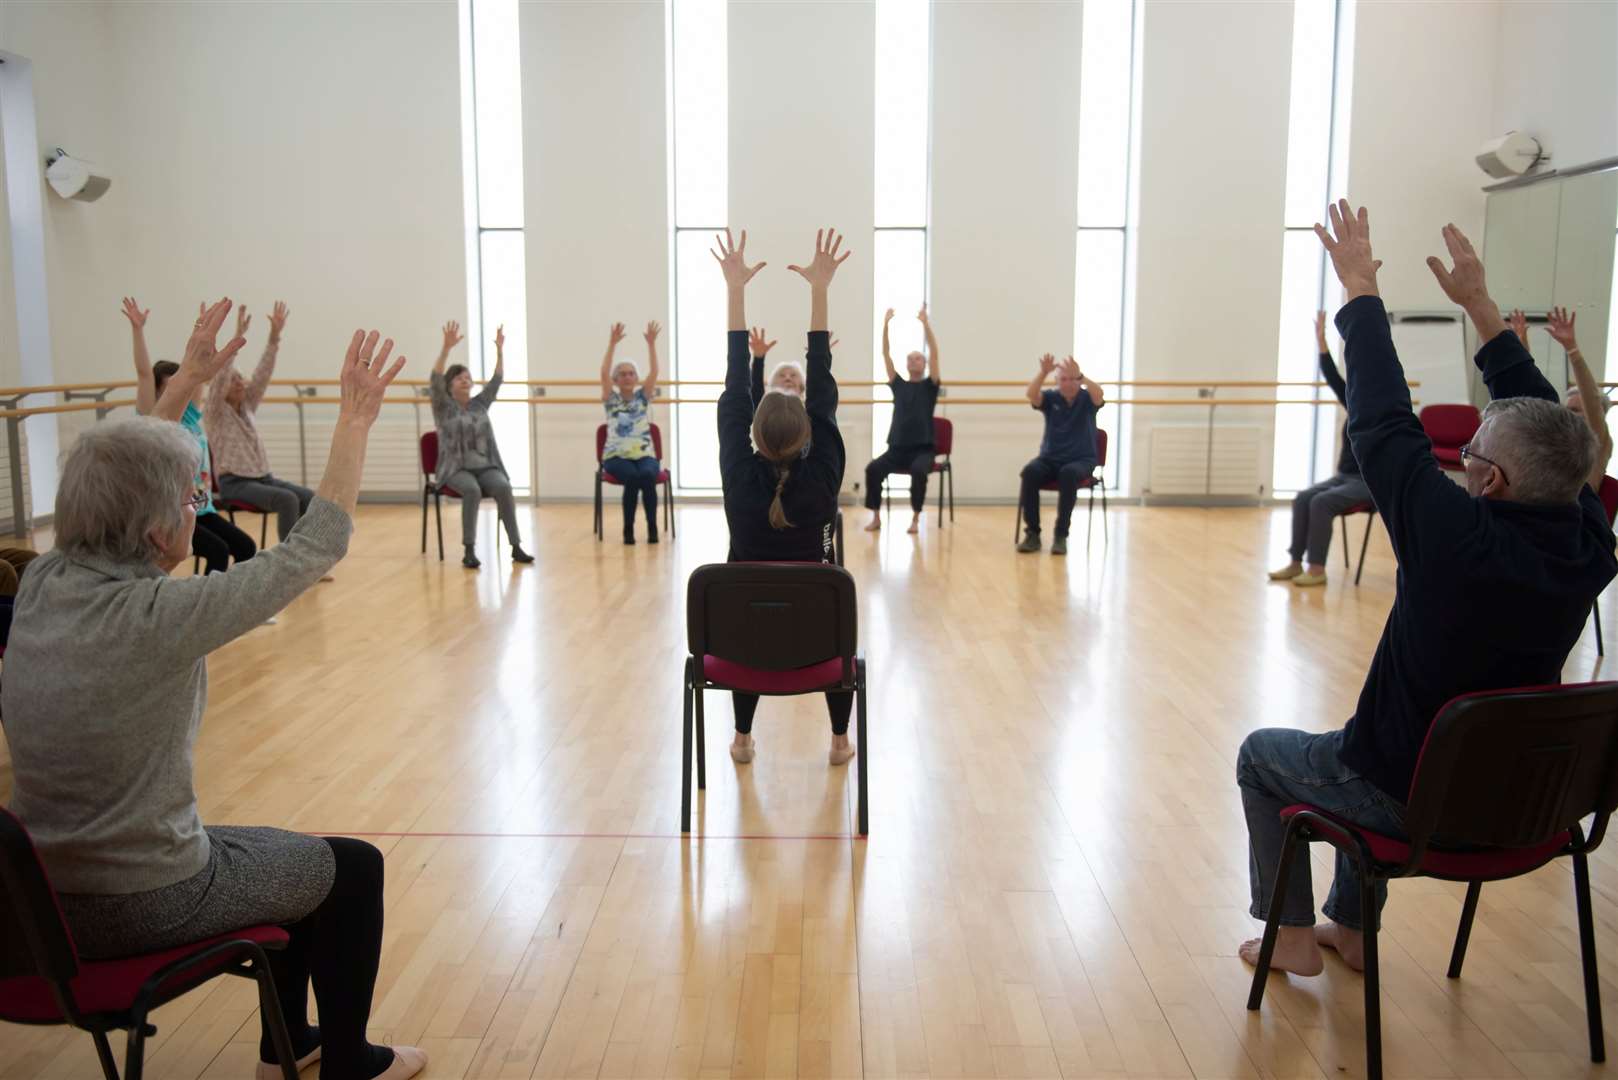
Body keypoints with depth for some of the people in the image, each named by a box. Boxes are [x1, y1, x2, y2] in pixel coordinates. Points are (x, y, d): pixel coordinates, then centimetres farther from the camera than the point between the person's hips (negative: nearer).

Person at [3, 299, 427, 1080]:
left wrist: (186, 381, 15)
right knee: (353, 867, 15)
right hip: (139, 902, -8)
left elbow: (111, 480, 11)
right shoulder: (158, 617, -28)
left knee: (301, 853, 28)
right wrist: (357, 416, -14)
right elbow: (315, 546, -21)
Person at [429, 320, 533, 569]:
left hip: (486, 466, 3)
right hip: (457, 469, -3)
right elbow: (435, 379, -14)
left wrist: (499, 349, -2)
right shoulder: (443, 406, 2)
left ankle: (516, 547, -29)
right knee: (472, 489, -36)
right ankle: (469, 551, -32)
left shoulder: (480, 403, 15)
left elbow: (497, 380, 9)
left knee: (503, 487, -29)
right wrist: (446, 348, -25)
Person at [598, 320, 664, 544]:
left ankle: (652, 527, -24)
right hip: (616, 456, -1)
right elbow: (604, 373, -8)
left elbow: (654, 372, -3)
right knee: (632, 477, -33)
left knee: (647, 475, -33)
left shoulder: (643, 397, 11)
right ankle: (628, 529, -22)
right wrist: (612, 344, -16)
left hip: (644, 454, 1)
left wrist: (651, 344, -14)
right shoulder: (611, 399, 7)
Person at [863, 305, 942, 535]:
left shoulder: (929, 386, 6)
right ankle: (876, 517, -12)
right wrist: (886, 325, 0)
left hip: (922, 449, -3)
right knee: (873, 469, -24)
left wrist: (925, 323, -11)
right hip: (896, 448, 3)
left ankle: (915, 519, -23)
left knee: (919, 470, -35)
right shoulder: (898, 385, 14)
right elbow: (886, 355, 8)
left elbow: (934, 352, -5)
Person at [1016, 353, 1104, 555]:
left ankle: (1061, 535, -30)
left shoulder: (1087, 399, 0)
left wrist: (1080, 376, -42)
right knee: (1030, 471, -31)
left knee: (1068, 474, -38)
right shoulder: (1050, 398, 4)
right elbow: (1031, 394, -18)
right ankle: (1032, 533, -24)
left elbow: (1099, 393, -25)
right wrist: (1043, 373, -36)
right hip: (1050, 458, 2)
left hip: (1082, 460, -2)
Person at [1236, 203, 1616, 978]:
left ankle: (1292, 936, 26)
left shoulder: (1460, 540, -32)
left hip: (1412, 798, -6)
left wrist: (1361, 289, -13)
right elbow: (1543, 424, -1)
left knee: (1260, 754, 20)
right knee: (1378, 746, 36)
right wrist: (1479, 305, 4)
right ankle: (1352, 927, 41)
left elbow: (1383, 424, -24)